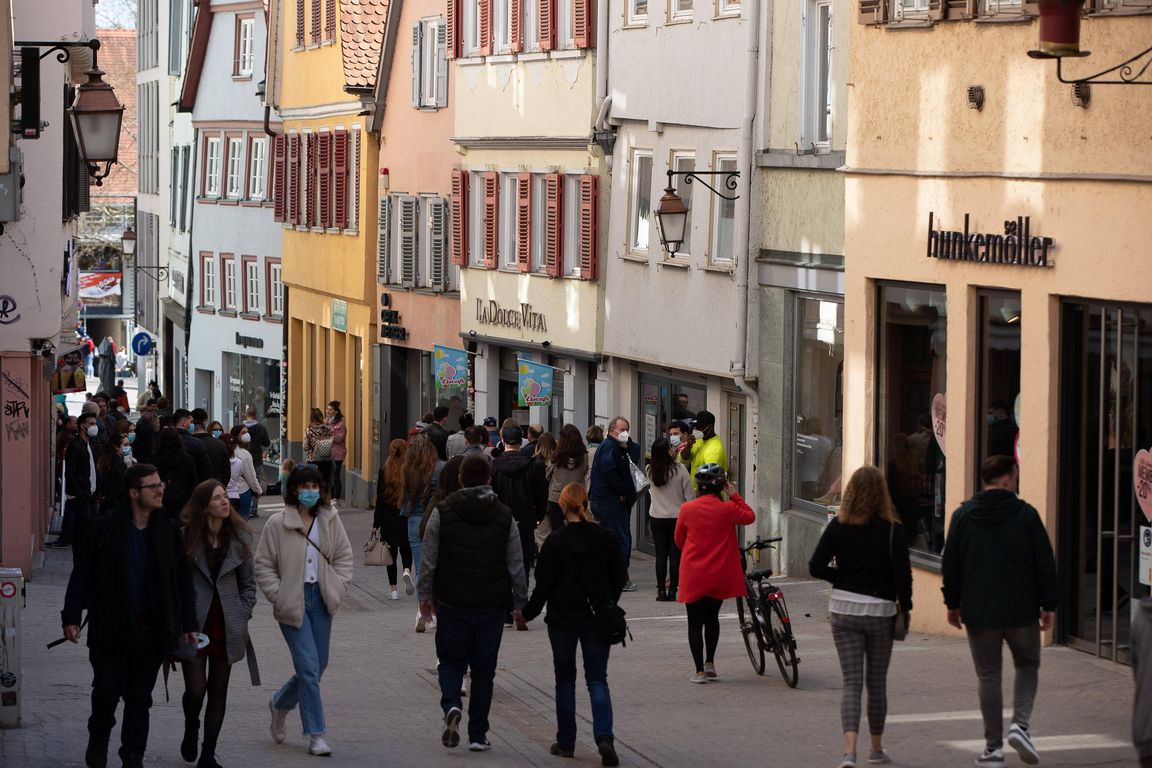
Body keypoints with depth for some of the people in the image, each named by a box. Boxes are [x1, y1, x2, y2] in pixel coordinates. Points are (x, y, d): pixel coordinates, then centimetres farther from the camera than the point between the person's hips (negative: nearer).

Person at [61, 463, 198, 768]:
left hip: (151, 632, 2)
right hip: (111, 629, -2)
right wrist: (72, 616, -8)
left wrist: (189, 624, 7)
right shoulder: (105, 528, -7)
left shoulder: (168, 531, 2)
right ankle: (99, 740, 32)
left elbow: (182, 580, 9)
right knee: (107, 691, 4)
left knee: (140, 698, 9)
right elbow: (82, 574, -4)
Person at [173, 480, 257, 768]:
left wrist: (243, 616, 2)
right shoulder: (186, 536, -9)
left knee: (218, 691, 6)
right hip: (194, 623, -3)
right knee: (196, 689, -6)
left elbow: (248, 582, 11)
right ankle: (191, 731, 27)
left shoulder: (238, 536, 3)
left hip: (227, 625, 3)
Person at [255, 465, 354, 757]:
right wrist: (278, 595, -11)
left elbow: (344, 556, 12)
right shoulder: (277, 524, -8)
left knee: (317, 666, 11)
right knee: (309, 667, -10)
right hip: (293, 602, -5)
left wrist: (338, 588, 0)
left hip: (320, 601, 5)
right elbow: (264, 565, -3)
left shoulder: (330, 520, 3)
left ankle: (280, 704, 39)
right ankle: (315, 734, -3)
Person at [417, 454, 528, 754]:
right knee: (483, 669, 9)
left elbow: (429, 561, -2)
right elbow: (516, 567, 3)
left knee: (451, 661, 12)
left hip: (452, 605, -1)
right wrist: (519, 603, 12)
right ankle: (478, 735, 10)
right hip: (492, 606, 1)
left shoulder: (442, 512, -5)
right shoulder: (504, 516, -1)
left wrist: (426, 595, 9)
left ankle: (451, 706, -16)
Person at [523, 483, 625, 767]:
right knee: (597, 680, 5)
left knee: (565, 680, 12)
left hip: (562, 620, -2)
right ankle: (604, 737, -13)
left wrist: (528, 613, 5)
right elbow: (618, 578, 5)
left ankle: (566, 742, 16)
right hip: (597, 621, 2)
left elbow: (543, 585, -10)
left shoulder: (554, 541, -12)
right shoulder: (606, 538, -4)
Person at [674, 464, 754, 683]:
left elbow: (679, 540, 5)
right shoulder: (727, 509, -10)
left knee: (695, 622, 5)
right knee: (712, 617, 21)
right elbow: (750, 516, 8)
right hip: (720, 575, 1)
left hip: (693, 575, -1)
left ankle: (699, 671, 1)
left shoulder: (687, 509, -7)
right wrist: (734, 495, 6)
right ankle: (710, 663, 18)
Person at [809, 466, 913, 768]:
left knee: (851, 682, 2)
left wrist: (842, 577, 9)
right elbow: (902, 573, -14)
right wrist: (905, 606, 1)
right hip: (880, 610, -1)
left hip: (844, 610, 1)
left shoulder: (838, 526, -3)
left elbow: (816, 567, -7)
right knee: (877, 681, 15)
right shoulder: (893, 529, -9)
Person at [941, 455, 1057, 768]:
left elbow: (950, 564, 3)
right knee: (1028, 667, 18)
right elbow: (1045, 563, -4)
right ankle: (1020, 724, -4)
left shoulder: (963, 515, 1)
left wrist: (953, 603, 13)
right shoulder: (1026, 514, -5)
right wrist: (1048, 604, 5)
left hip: (979, 613, 1)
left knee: (988, 676, 8)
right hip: (1022, 612, -1)